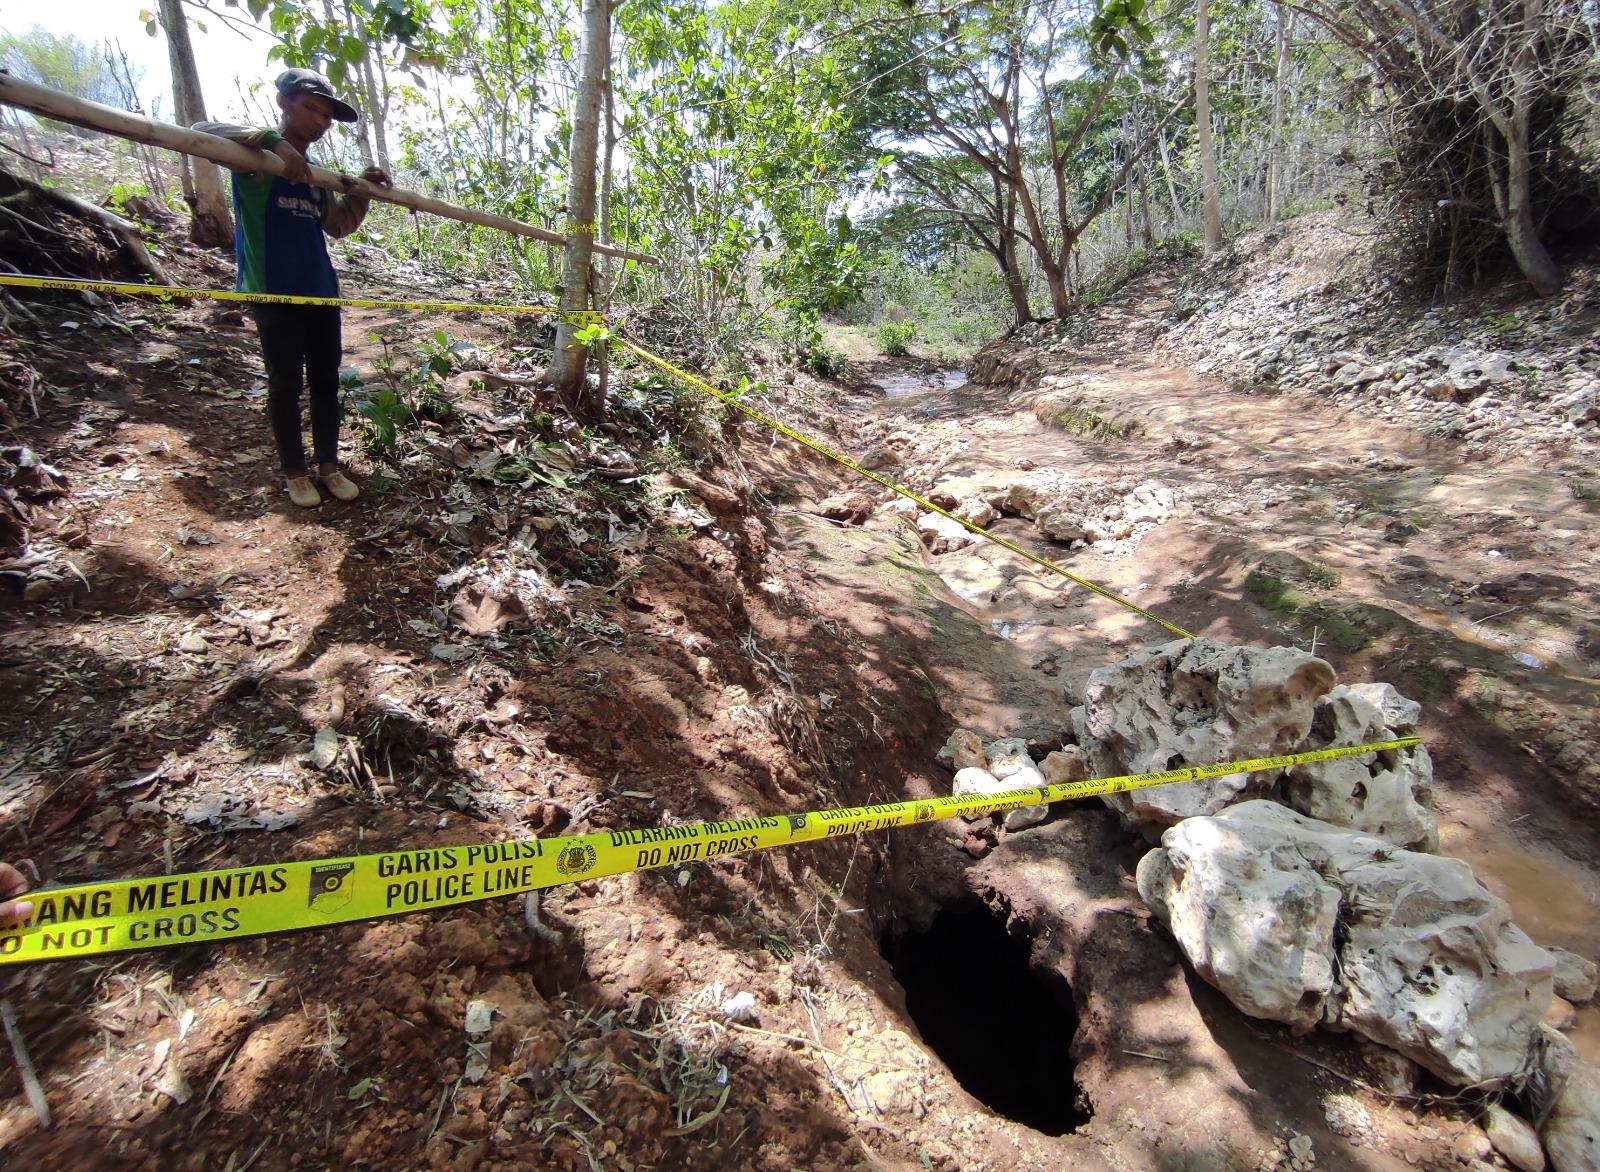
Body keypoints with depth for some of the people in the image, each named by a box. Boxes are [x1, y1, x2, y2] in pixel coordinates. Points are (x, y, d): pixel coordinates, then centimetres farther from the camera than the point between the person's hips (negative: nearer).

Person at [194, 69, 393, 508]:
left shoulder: (314, 174, 14)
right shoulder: (255, 158, -5)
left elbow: (338, 225, 18)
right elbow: (201, 132, -22)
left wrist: (361, 190, 3)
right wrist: (270, 140, -33)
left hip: (320, 291, 6)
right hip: (274, 294, -6)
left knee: (326, 379, 10)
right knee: (286, 384, 1)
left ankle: (328, 464, 22)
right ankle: (295, 472, 13)